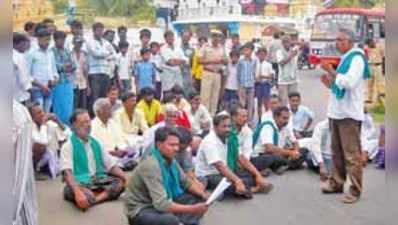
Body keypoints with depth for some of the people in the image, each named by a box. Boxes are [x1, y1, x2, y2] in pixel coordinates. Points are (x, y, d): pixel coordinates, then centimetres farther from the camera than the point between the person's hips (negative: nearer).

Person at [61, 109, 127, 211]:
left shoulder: (96, 143, 14)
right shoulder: (68, 146, -5)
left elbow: (111, 165, 13)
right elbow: (67, 172, -19)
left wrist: (126, 178, -7)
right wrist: (77, 192, -36)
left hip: (98, 180, 6)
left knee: (121, 183, -23)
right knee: (86, 195, -41)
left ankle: (91, 201, -31)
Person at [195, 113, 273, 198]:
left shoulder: (230, 138, 3)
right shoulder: (209, 142, -21)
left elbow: (242, 159, 0)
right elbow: (220, 166, -33)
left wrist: (258, 175, -12)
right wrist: (238, 181, -46)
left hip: (225, 173, 8)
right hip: (208, 177, -8)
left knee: (252, 176, -7)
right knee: (231, 184, -36)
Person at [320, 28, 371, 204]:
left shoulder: (357, 58, -11)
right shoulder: (345, 59, 17)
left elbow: (349, 82, -25)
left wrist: (331, 72, -17)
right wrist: (330, 83, 7)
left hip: (349, 113, -10)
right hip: (337, 111, 10)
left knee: (351, 154, -6)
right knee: (337, 151, 16)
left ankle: (355, 190, 0)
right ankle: (336, 183, 27)